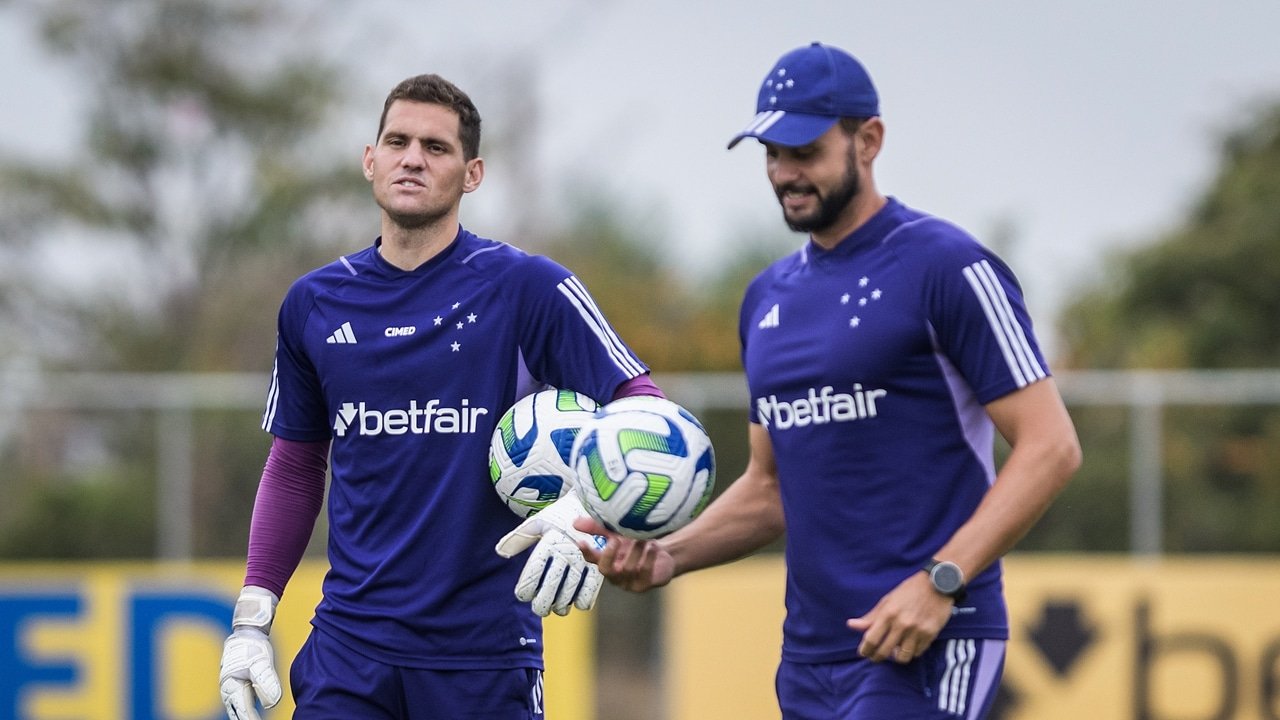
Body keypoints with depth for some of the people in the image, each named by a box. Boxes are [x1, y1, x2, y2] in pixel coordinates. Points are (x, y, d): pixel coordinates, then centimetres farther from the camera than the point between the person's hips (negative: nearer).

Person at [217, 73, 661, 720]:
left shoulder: (527, 288, -4)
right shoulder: (314, 303, 9)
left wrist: (586, 512, -26)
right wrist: (251, 619, 11)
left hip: (486, 650, -2)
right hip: (350, 644, 3)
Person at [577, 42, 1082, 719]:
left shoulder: (946, 268, -7)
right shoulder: (769, 296, 16)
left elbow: (1049, 446, -12)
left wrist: (940, 582, -20)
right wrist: (668, 555, 5)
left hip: (925, 645, -8)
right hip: (810, 654, 8)